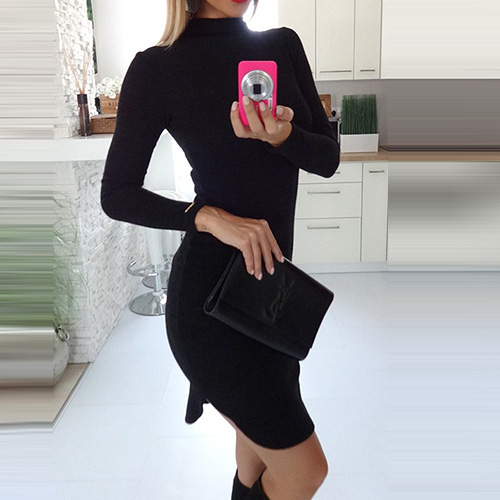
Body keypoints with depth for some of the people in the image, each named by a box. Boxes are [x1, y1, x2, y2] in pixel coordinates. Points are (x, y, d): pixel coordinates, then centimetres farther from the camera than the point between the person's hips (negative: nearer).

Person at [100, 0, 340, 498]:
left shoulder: (283, 45, 9)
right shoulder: (158, 66, -7)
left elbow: (327, 158, 4)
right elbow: (117, 194, -6)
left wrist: (283, 135, -17)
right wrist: (209, 216, -21)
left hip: (270, 281, 6)